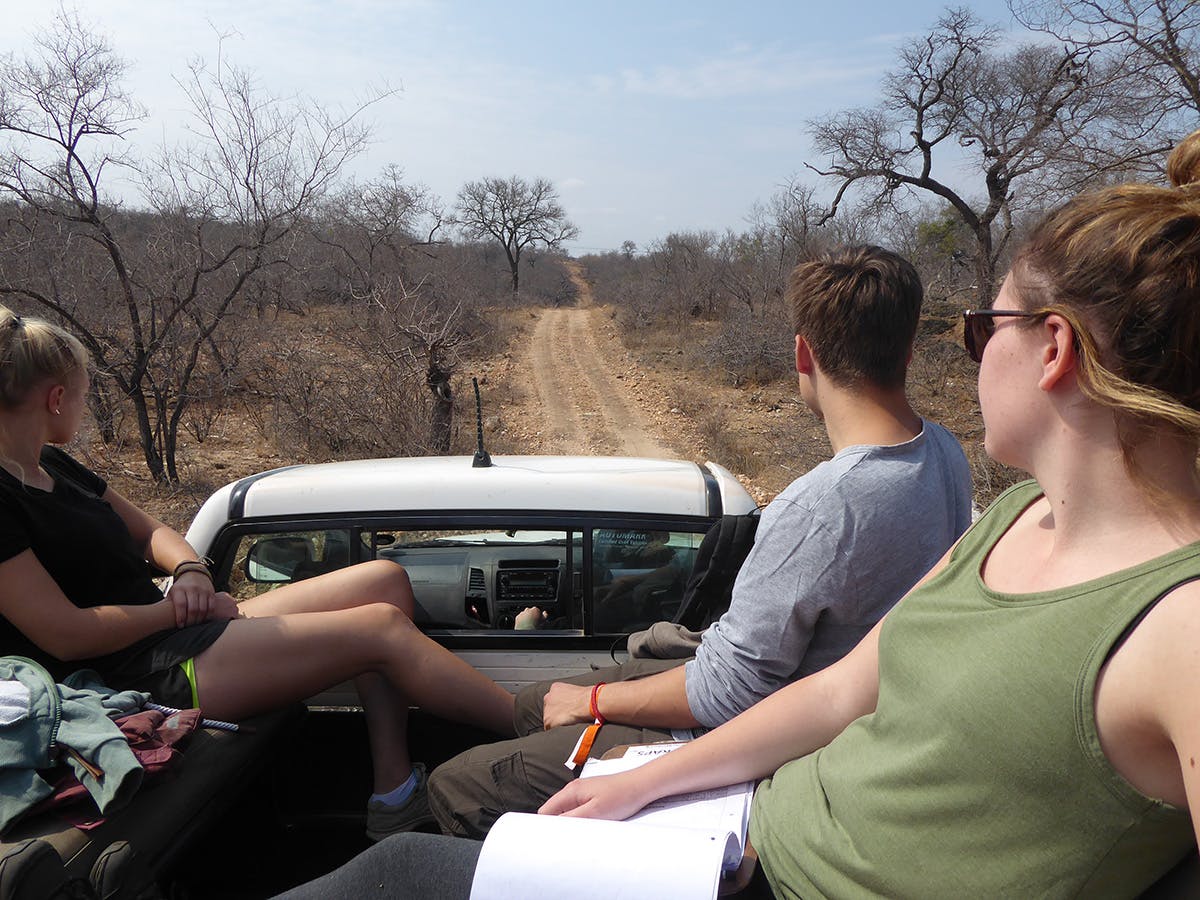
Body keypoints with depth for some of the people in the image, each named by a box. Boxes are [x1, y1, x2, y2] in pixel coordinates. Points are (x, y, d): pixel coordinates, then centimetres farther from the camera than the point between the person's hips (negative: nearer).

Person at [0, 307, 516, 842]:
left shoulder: (51, 467, 16)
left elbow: (148, 530, 21)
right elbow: (66, 634, -19)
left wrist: (190, 571, 0)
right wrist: (176, 607, -7)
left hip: (184, 635, 10)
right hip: (143, 672, -10)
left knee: (383, 580, -2)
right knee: (382, 628, -19)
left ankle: (394, 792, -6)